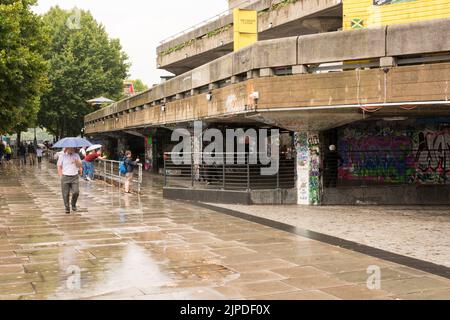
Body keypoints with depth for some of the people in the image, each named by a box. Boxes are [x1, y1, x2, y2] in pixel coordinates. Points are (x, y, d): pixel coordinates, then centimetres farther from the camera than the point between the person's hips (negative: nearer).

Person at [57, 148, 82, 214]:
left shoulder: (76, 155, 11)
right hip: (65, 177, -1)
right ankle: (67, 208, 13)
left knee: (76, 192, -9)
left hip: (75, 177, 1)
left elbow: (80, 165, 9)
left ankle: (73, 204, 17)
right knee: (66, 194, -1)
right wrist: (61, 176, -1)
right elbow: (59, 167, 7)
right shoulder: (62, 156, 5)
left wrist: (76, 162, -11)